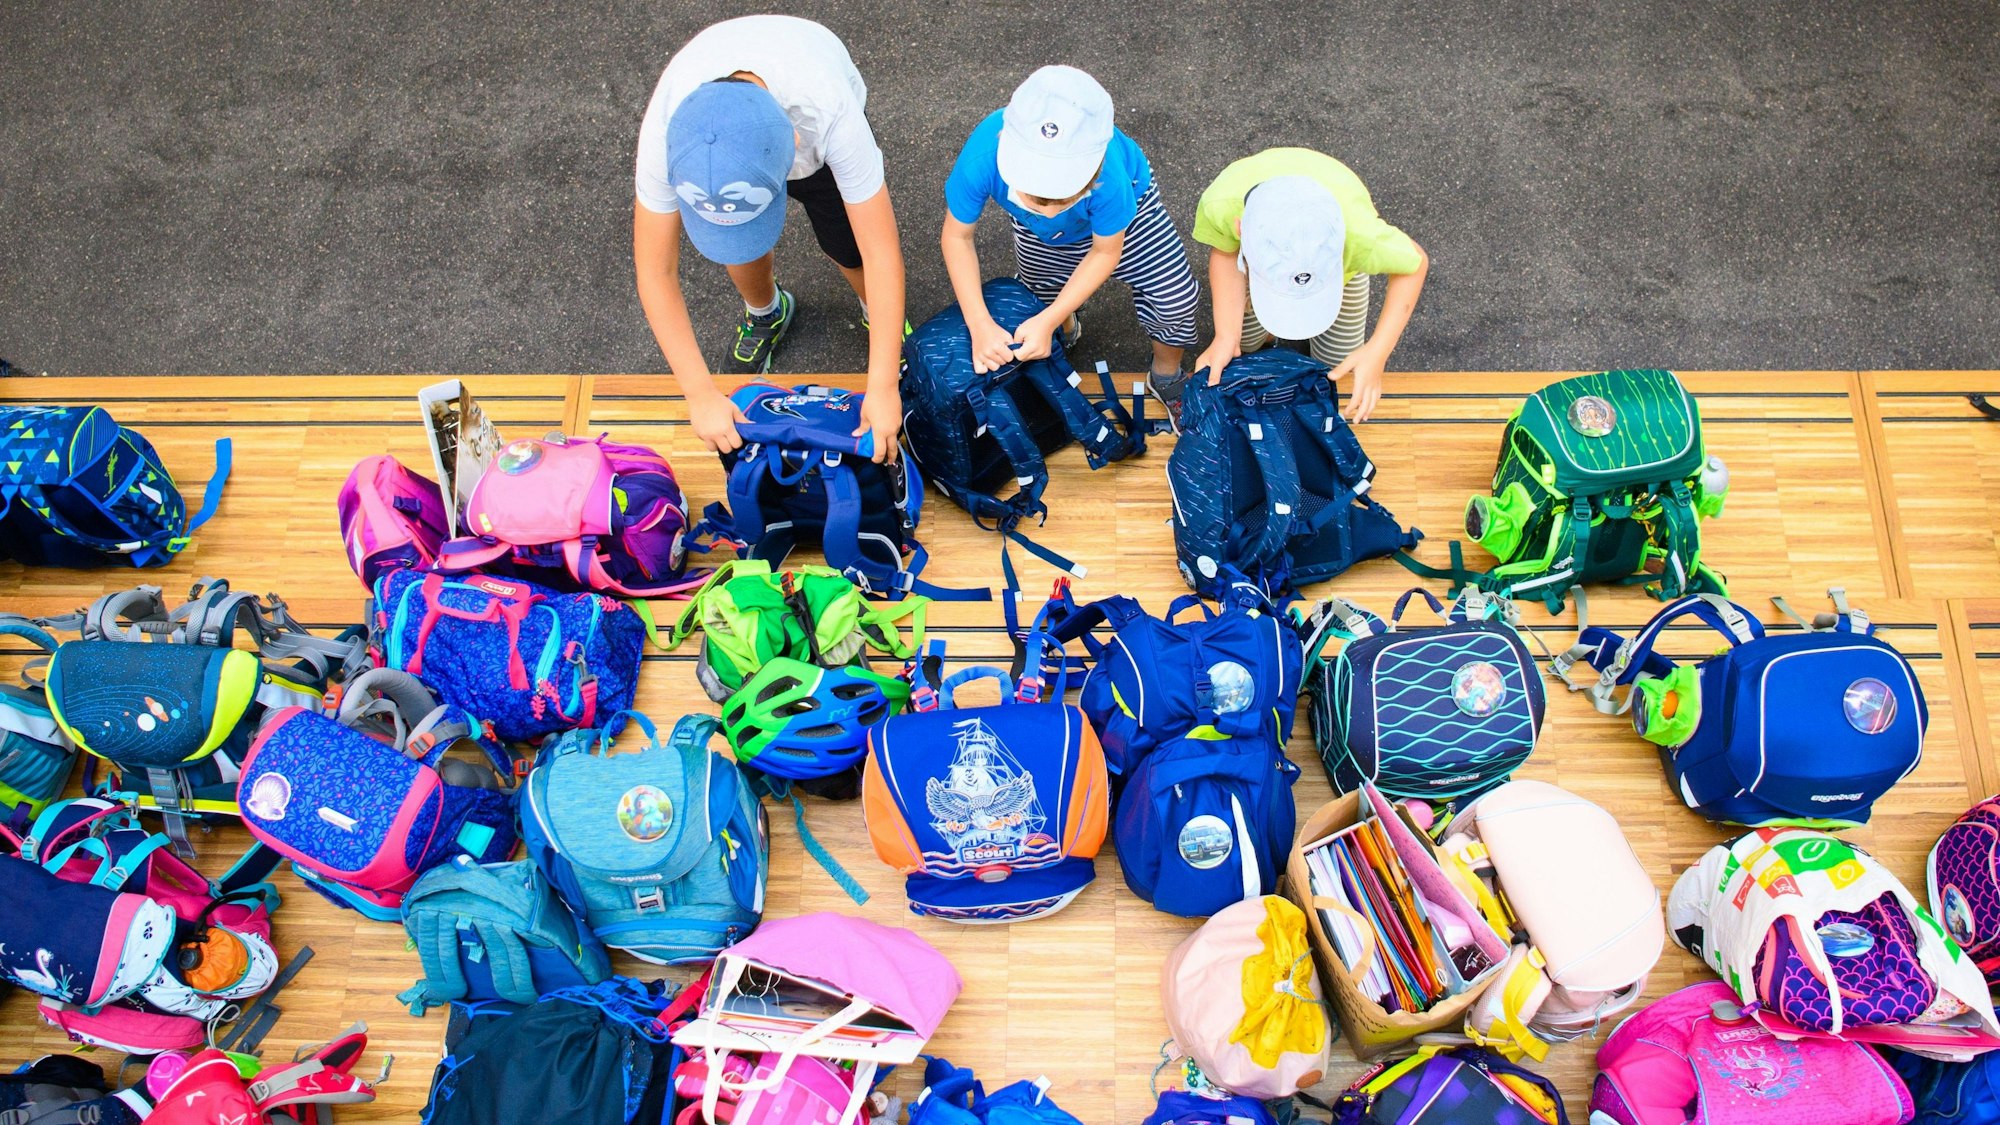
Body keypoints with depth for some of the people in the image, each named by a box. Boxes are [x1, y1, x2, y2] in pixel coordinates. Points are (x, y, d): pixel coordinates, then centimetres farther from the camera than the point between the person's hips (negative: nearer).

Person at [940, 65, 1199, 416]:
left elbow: (1106, 252, -26)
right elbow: (957, 236, -25)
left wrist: (1048, 320, -32)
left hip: (1125, 208, -2)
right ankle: (1066, 329, 53)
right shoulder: (983, 157, -46)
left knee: (1176, 296, -10)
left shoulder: (1108, 175, -48)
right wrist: (980, 324, -32)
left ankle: (1167, 378, 20)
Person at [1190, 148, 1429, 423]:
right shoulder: (1219, 204, -47)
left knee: (1337, 364, 7)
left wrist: (1378, 352, -33)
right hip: (1260, 245, 1)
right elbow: (1226, 252, -22)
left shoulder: (1360, 231, -49)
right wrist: (1226, 337, -32)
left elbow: (1416, 263, -26)